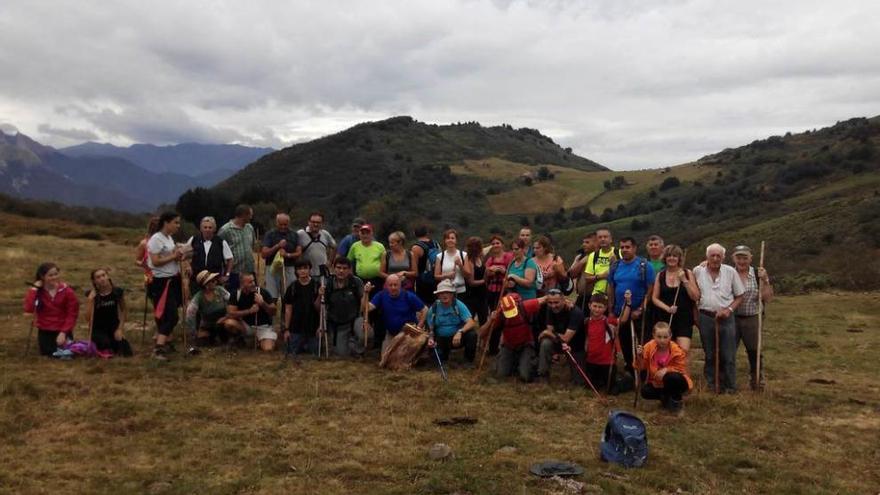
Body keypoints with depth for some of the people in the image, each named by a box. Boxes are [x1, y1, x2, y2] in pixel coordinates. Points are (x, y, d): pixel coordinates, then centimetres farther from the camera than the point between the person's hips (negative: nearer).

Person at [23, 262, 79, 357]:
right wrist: (34, 289, -23)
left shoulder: (67, 291, -10)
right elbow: (28, 309, -24)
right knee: (47, 354, 0)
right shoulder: (37, 291, -7)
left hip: (63, 330, -1)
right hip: (44, 331, 1)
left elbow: (72, 314, -8)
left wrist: (64, 332, -16)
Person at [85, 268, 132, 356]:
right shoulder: (93, 295, -12)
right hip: (98, 329, -1)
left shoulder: (118, 292, -8)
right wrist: (91, 299, -26)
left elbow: (123, 311, 5)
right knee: (105, 343, -34)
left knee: (126, 352, -16)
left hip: (114, 327, 2)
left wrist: (120, 328, -5)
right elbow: (88, 318, -18)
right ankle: (98, 343, 4)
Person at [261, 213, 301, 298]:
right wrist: (277, 246, -16)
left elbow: (299, 253, 3)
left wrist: (287, 255, -15)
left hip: (289, 269, 2)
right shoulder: (269, 234, 4)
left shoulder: (294, 235, 10)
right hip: (273, 269, -2)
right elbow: (264, 254, -4)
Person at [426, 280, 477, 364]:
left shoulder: (459, 305, -13)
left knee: (472, 334, -30)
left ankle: (468, 360, -4)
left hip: (458, 338, -1)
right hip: (441, 340, 1)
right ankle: (444, 352, 16)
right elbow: (431, 328, 2)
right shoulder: (434, 308, -7)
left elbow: (471, 323, -23)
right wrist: (430, 338, -19)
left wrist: (460, 332, -40)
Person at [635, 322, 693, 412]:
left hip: (675, 382, -3)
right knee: (645, 392, -22)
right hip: (657, 383, 3)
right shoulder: (649, 347, -12)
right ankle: (666, 397, 7)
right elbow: (643, 367, -8)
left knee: (671, 377, -36)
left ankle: (676, 400, -6)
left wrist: (667, 370, -29)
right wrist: (640, 356, -28)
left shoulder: (677, 350, -19)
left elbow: (681, 368, -14)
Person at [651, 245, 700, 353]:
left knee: (684, 351, -15)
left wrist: (684, 280, -12)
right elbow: (654, 298, 6)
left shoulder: (687, 273, 3)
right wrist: (667, 308, -10)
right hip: (665, 319, 2)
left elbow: (696, 297, -3)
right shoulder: (660, 275, 7)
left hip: (684, 319, -2)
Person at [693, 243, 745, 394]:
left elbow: (739, 296, 5)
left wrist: (729, 310, -9)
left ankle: (730, 387, 15)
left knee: (728, 355, 3)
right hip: (706, 317, 1)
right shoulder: (697, 271, 0)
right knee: (709, 355, 11)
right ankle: (711, 385, 22)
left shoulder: (730, 272, 0)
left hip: (726, 318, -1)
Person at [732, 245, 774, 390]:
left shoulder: (758, 274, 0)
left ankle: (757, 382, 24)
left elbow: (767, 298, -4)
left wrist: (765, 280, -14)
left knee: (755, 352, 10)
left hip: (752, 319, 0)